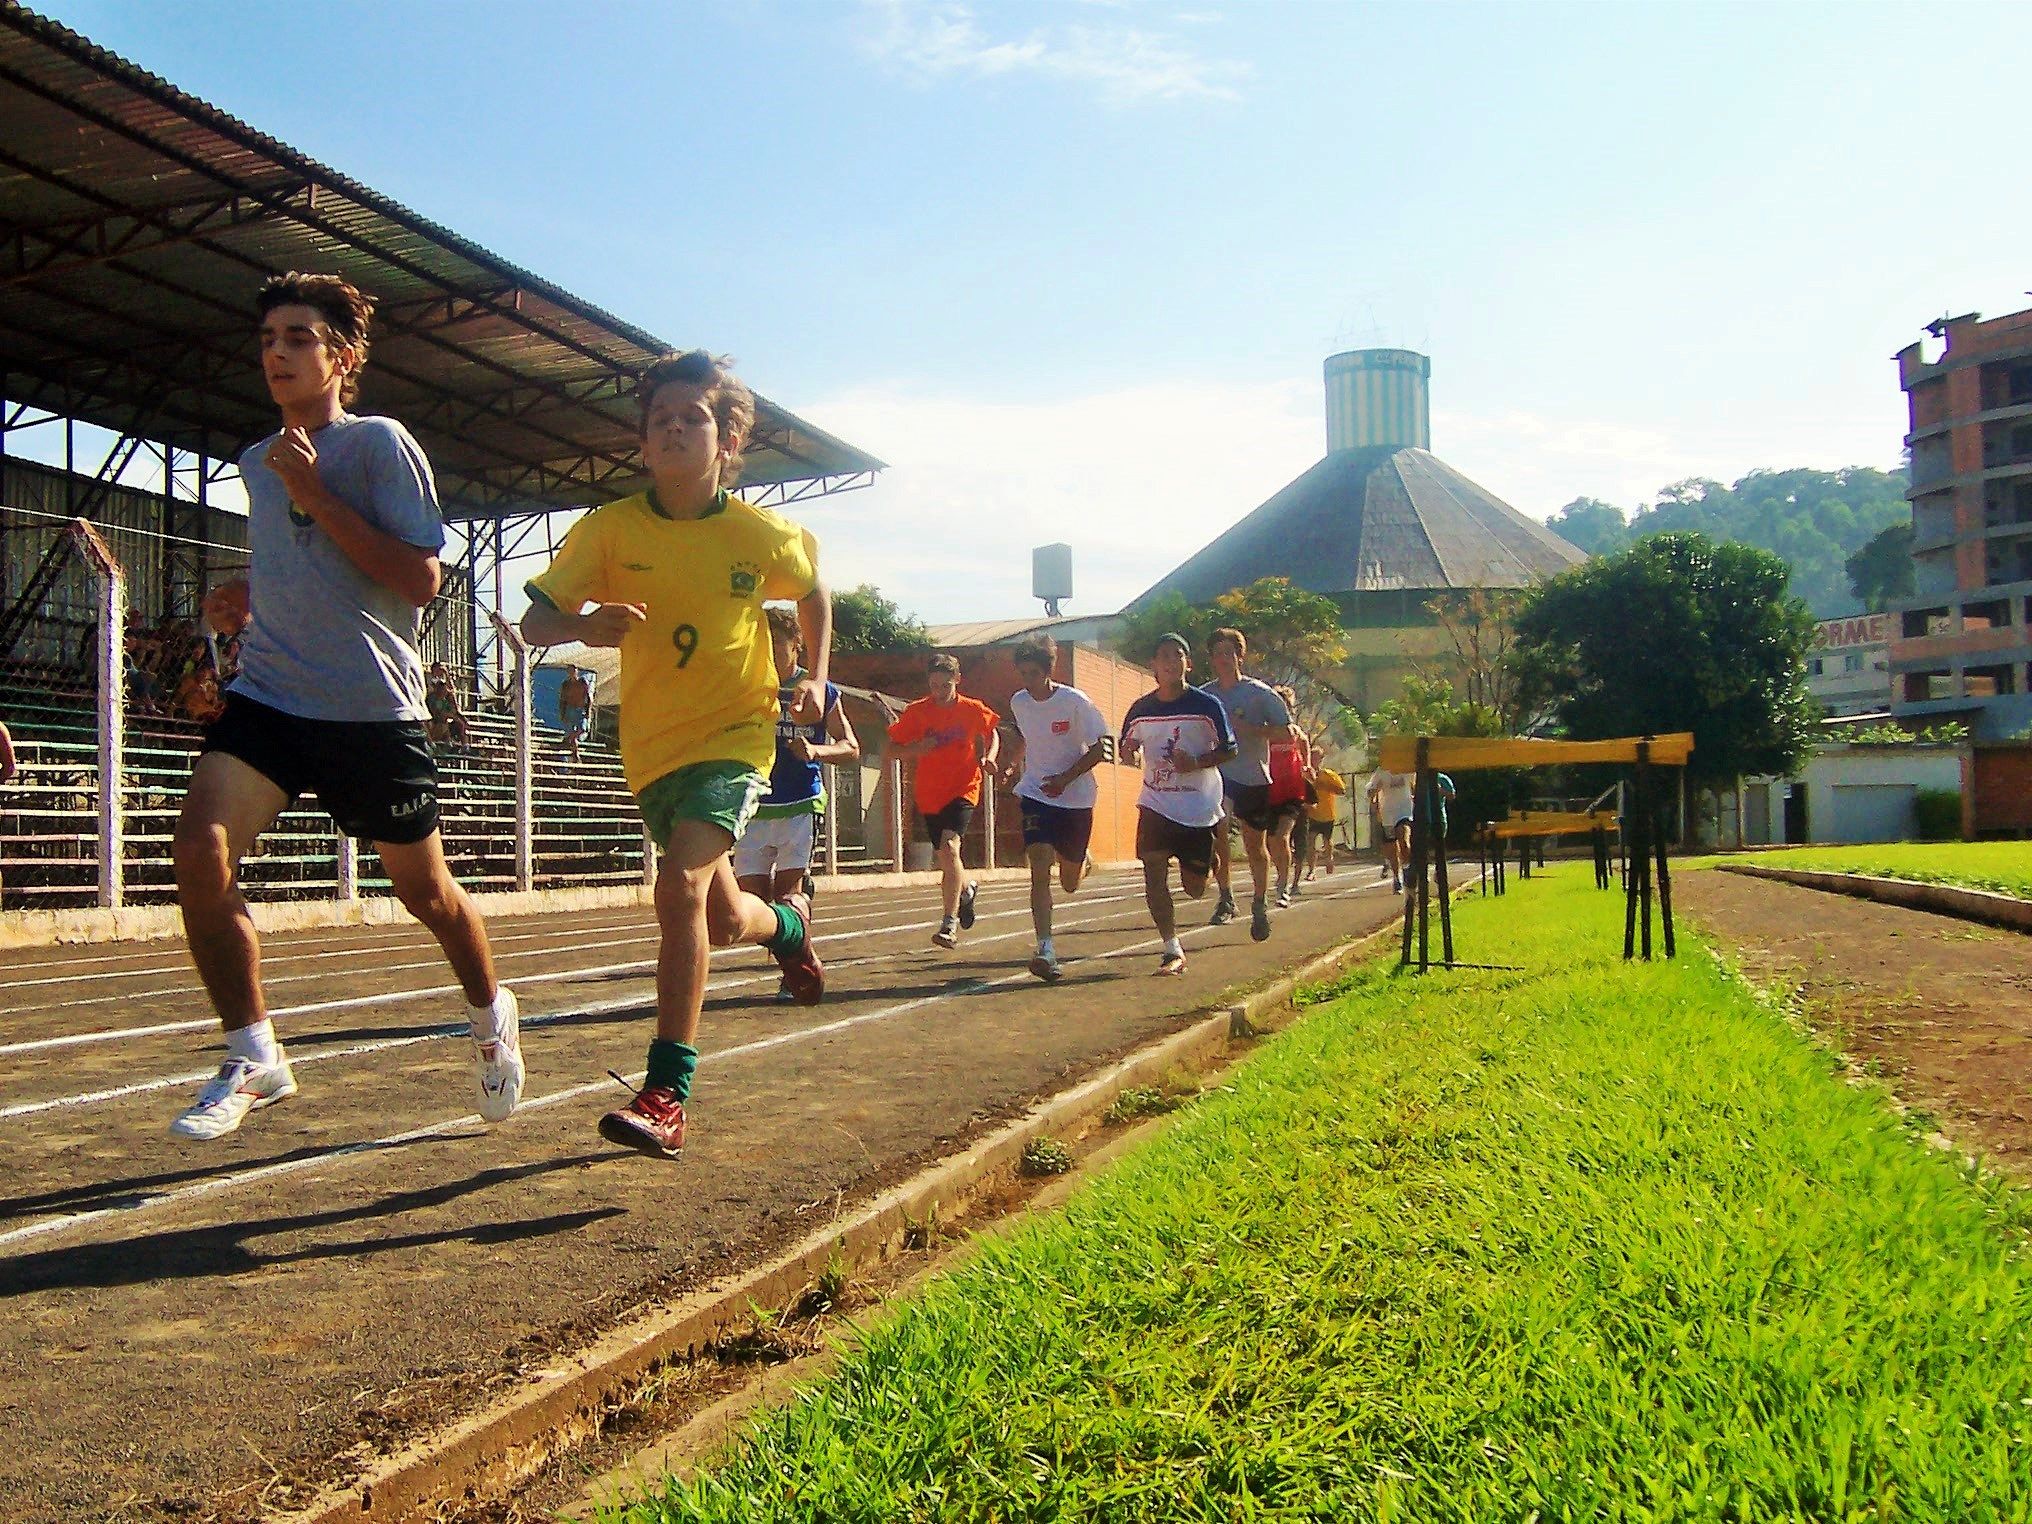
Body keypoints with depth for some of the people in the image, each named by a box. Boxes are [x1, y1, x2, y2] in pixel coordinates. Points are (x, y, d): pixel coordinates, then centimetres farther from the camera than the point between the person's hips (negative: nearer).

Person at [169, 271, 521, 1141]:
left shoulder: (380, 443, -4)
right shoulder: (256, 464, 16)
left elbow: (421, 579, -14)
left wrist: (315, 496, -15)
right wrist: (239, 599, 13)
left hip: (372, 709, -5)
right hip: (266, 697, 5)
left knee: (424, 890, 8)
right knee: (199, 849, -18)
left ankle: (491, 1015, 37)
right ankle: (253, 1059, -4)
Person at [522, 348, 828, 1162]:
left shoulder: (764, 535, -6)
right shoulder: (609, 529, -7)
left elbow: (812, 592, 15)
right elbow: (532, 619, -9)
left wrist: (815, 677, 3)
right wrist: (584, 624, -31)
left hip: (735, 735, -3)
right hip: (653, 748, 3)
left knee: (681, 884, -25)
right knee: (721, 920, 14)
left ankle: (666, 1096, -20)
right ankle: (786, 922, 52)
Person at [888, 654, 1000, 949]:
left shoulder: (973, 710, -3)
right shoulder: (916, 712, -2)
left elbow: (992, 734, 16)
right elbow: (894, 748, 3)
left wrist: (989, 758, -4)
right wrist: (917, 748, -18)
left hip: (963, 789, -3)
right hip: (929, 794, 3)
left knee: (949, 847, -24)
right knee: (944, 857, 13)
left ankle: (949, 923, -23)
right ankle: (966, 890, 48)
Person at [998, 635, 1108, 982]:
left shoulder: (1075, 702, -15)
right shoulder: (1018, 702, -1)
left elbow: (1099, 749, -10)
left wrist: (1066, 778, -21)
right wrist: (1013, 764, 6)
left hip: (1076, 797, -2)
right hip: (1035, 794, 2)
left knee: (1071, 883, 11)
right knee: (1040, 869, -18)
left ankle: (1082, 862, 49)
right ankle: (1046, 951, -21)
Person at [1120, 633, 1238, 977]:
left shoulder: (1207, 705, -6)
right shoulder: (1140, 709, 3)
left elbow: (1230, 749, -2)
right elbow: (1126, 749, 16)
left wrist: (1198, 763, -19)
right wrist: (1129, 753, -8)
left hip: (1199, 806, -2)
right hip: (1156, 803, 2)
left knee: (1194, 888, 5)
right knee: (1153, 872, -15)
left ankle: (1211, 859, 42)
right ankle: (1172, 950, -8)